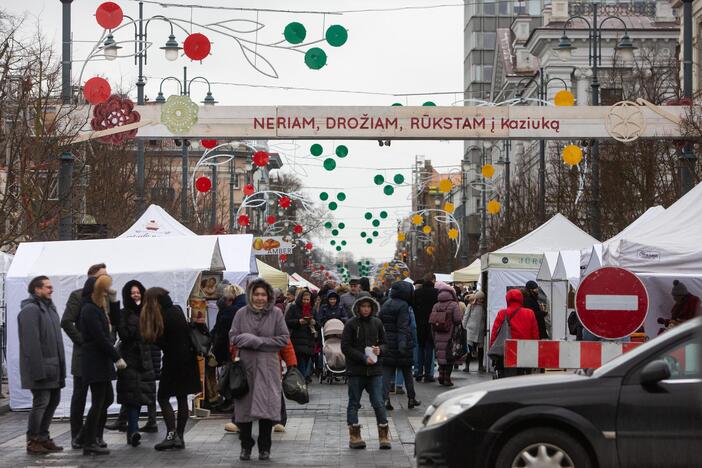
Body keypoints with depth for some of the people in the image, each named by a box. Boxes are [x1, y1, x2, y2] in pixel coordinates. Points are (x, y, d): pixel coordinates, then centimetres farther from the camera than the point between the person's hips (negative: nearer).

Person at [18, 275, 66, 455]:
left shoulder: (49, 308, 18)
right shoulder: (30, 310, -14)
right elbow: (31, 343, -20)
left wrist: (60, 365, 17)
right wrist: (38, 369, -24)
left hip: (53, 366, 10)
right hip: (40, 366, -10)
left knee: (53, 400, 12)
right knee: (41, 401, -7)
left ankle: (43, 437, 22)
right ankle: (32, 441, 1)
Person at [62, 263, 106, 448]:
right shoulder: (78, 296, -5)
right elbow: (66, 322, -12)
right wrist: (82, 341, -14)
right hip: (84, 354, -5)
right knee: (79, 396, 3)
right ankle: (77, 437, 10)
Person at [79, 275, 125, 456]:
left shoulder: (99, 308, 15)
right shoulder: (90, 310, -15)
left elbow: (114, 321, 19)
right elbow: (101, 338, -19)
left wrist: (114, 300, 8)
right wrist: (117, 358, -16)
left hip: (101, 361, 10)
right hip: (94, 361, -10)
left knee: (107, 398, 16)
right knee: (98, 402, -6)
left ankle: (95, 437, 24)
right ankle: (89, 443, -1)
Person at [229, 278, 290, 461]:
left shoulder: (276, 313, 2)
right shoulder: (241, 314, 4)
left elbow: (284, 339, -1)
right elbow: (233, 337, 4)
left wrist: (259, 341, -9)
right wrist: (251, 340, -14)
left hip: (268, 367, -1)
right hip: (245, 365, 1)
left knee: (267, 407, -4)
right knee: (244, 406, 3)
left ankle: (264, 448, 9)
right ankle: (245, 446, 17)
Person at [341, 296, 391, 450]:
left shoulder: (377, 323, 6)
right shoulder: (351, 324, -4)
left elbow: (384, 343, 16)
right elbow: (345, 347, -7)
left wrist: (379, 349, -8)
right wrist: (363, 358, -14)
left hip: (374, 369, 2)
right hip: (355, 369, -2)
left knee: (378, 403, -1)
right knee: (354, 403, 5)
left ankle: (384, 436, 5)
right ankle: (354, 436, 12)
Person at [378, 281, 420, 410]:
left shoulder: (385, 305, 9)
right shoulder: (403, 306, -11)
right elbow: (403, 327, -19)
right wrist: (403, 343, -24)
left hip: (386, 343, 5)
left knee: (386, 371, 1)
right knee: (407, 371, 11)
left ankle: (385, 398, -13)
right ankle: (411, 398, 20)